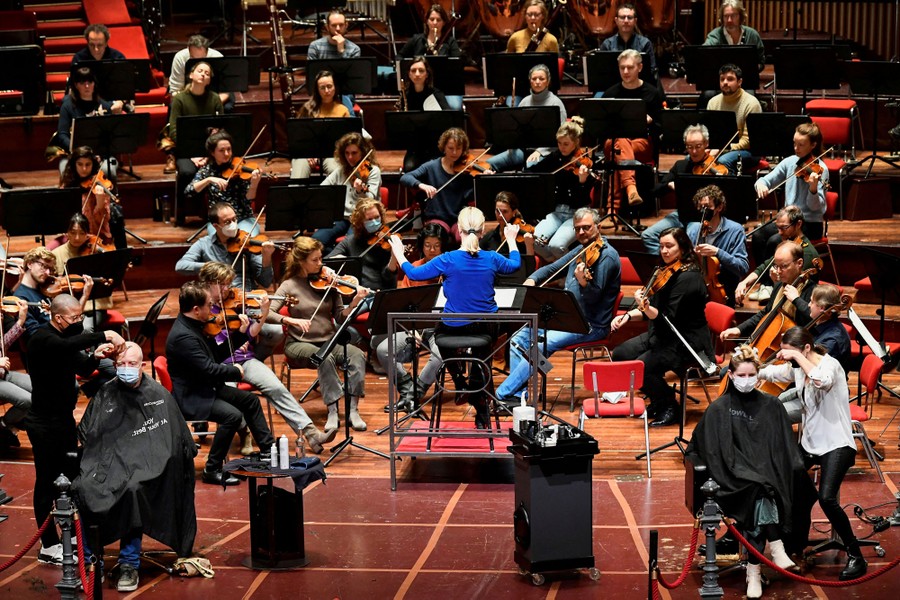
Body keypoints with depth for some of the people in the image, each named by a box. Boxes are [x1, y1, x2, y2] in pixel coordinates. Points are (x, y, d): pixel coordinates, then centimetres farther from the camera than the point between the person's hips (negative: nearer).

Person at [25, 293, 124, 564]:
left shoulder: (64, 338, 8)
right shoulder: (41, 338, -18)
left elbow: (83, 369, 11)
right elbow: (66, 347, -40)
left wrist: (95, 355, -10)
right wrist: (102, 336, -42)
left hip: (64, 419, 9)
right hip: (44, 423, -9)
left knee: (71, 476, 17)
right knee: (47, 482, -1)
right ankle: (49, 547, 7)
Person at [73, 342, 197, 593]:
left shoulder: (158, 395, 8)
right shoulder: (105, 395, 14)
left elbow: (179, 439, 7)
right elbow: (84, 434, 15)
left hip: (145, 463, -2)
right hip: (107, 462, 3)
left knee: (132, 490, -36)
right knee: (80, 490, -27)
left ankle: (129, 564, -22)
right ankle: (89, 561, -15)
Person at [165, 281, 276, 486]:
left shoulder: (194, 325, 4)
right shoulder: (183, 336, -27)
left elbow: (218, 353, 13)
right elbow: (209, 369, -28)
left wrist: (240, 333, 2)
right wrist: (236, 371, -12)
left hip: (206, 387, 11)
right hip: (190, 398, -11)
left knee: (250, 399, 14)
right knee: (233, 415, -27)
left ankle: (268, 449, 26)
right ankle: (212, 470, -15)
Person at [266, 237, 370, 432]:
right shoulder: (290, 285, -4)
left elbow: (341, 317, 0)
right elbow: (268, 313, -13)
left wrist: (354, 303, -19)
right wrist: (291, 320, -29)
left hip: (328, 340, 3)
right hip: (299, 343, -3)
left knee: (357, 355, -25)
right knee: (325, 358, -35)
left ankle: (353, 410, -24)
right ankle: (333, 411, -29)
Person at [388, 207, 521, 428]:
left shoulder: (448, 260, -19)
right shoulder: (491, 259, -10)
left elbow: (413, 273, -6)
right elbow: (514, 264, 13)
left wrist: (399, 254, 10)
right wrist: (511, 240, 30)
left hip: (454, 328, -2)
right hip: (485, 328, 2)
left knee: (440, 330, 35)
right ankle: (481, 411, 33)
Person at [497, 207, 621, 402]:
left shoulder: (606, 256, -14)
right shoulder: (580, 251, 12)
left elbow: (594, 297, -23)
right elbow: (551, 268, 20)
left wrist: (583, 283, -45)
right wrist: (531, 279, -1)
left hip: (591, 325, -9)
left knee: (540, 346, -24)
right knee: (520, 339, -1)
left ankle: (503, 395, -19)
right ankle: (518, 394, -5)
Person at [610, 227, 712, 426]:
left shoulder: (688, 278, -21)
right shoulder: (666, 271, 7)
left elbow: (668, 318, -26)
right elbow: (655, 309, 15)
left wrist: (646, 307, -43)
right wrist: (628, 315, 0)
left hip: (688, 343, -10)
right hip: (663, 335, 10)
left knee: (641, 367, -27)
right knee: (620, 354, 1)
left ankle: (669, 407, -3)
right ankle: (658, 400, 13)